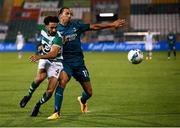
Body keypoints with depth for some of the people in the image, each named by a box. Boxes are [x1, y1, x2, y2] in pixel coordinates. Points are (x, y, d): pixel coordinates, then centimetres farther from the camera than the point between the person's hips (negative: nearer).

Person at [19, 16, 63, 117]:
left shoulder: (57, 38, -25)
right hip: (44, 59, 3)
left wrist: (39, 57, -51)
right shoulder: (43, 32, -4)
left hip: (55, 63, -3)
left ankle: (38, 105, 15)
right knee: (40, 77, -30)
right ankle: (29, 95, -8)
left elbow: (53, 54, -39)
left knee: (50, 91, -12)